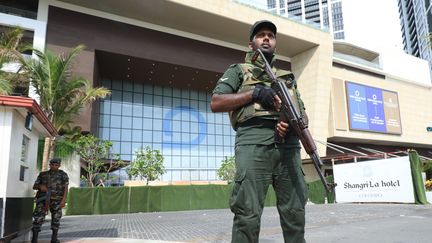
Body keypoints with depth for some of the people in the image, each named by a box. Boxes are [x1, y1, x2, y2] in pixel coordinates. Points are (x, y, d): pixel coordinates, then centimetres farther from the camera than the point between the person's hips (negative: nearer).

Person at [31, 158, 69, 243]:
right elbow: (34, 186, 12)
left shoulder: (63, 175, 2)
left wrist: (63, 200, -15)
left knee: (55, 219, 7)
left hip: (56, 200, -1)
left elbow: (66, 188, -4)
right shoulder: (42, 174, 10)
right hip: (43, 199, 1)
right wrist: (40, 186, -11)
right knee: (38, 218, -8)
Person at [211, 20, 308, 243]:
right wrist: (254, 93, -7)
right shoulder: (238, 70, 17)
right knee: (248, 213, -7)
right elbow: (216, 103, 3)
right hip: (253, 143, -4)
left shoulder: (287, 77, 29)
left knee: (295, 211, 6)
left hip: (288, 145, 5)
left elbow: (301, 111, 22)